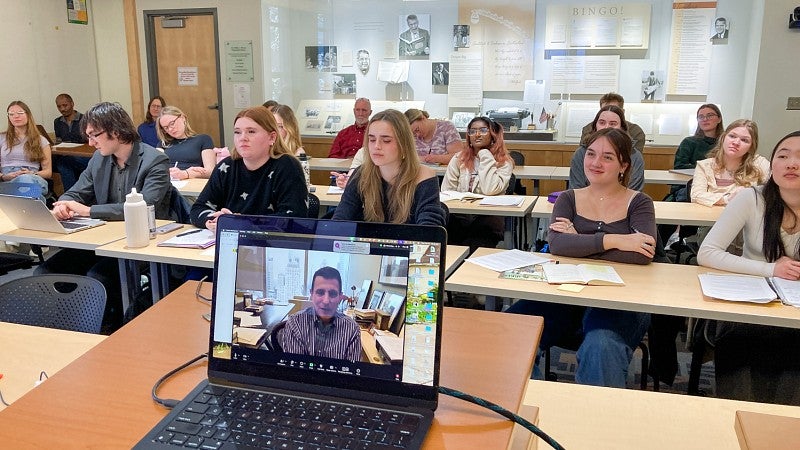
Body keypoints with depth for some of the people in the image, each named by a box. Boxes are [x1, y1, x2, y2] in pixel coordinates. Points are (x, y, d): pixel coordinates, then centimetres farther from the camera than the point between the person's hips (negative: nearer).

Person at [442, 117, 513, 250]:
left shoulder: (504, 162, 3)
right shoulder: (458, 159, 13)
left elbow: (489, 190, -14)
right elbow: (446, 191, 9)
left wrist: (485, 157, -7)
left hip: (487, 218, -2)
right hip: (458, 216, 3)